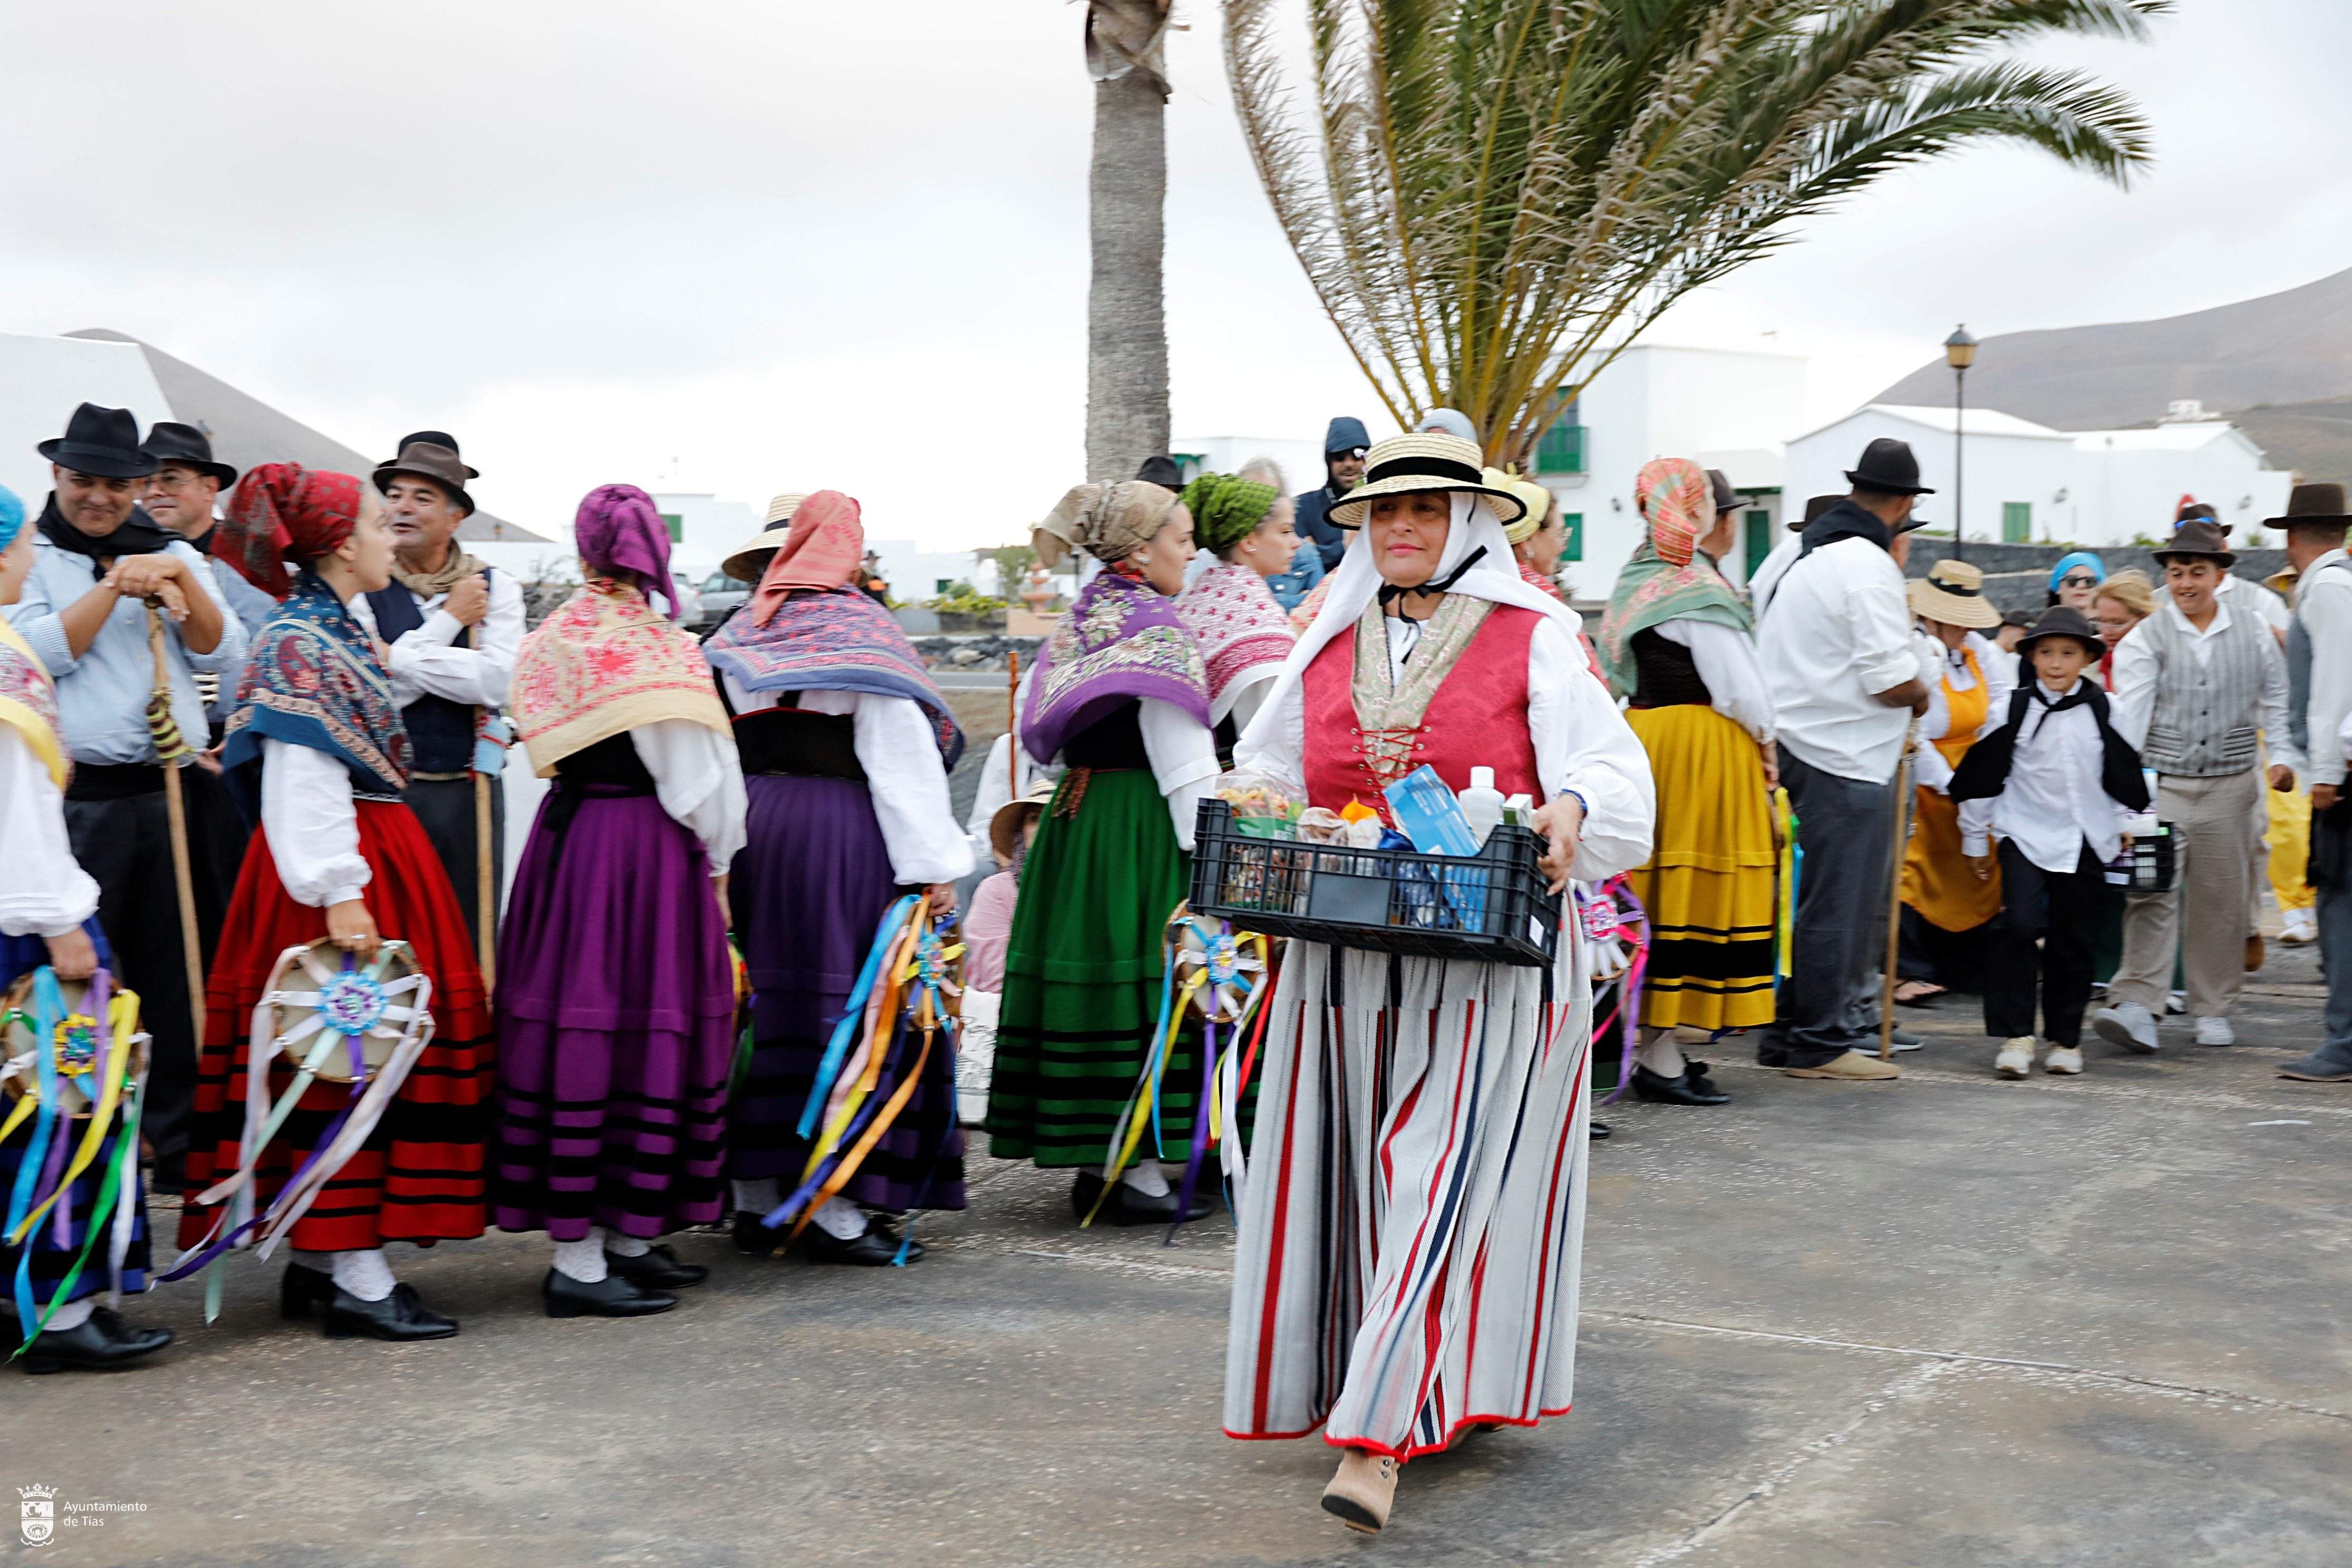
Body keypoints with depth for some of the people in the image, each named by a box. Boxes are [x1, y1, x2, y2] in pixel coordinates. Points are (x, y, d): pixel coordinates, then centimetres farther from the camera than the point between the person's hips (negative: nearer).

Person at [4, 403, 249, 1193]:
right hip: (73, 800, -3)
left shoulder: (175, 556, 14)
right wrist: (115, 584, -11)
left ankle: (183, 1146, 16)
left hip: (169, 794, 3)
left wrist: (176, 579, -7)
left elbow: (223, 657, 4)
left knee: (178, 976, 7)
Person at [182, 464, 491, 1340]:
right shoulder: (299, 641, -14)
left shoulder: (337, 630, 16)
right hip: (343, 861, -10)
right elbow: (299, 774, -22)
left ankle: (319, 1260, 20)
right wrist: (339, 891, -26)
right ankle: (357, 1283, -2)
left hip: (374, 854, 10)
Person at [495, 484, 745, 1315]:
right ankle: (583, 1263, 2)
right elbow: (699, 774, -10)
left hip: (563, 837, 7)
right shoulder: (656, 649, -13)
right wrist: (718, 863, 5)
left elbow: (548, 749, 14)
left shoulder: (548, 641, 8)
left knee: (573, 1024, 9)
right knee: (641, 1031, -1)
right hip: (648, 849, -7)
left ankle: (619, 1245, 19)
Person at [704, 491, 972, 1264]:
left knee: (764, 996, 11)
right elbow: (901, 752, -11)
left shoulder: (746, 630, 10)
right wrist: (931, 865, -10)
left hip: (751, 821, 6)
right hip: (840, 831, -6)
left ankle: (755, 1197, 18)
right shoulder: (862, 629, -6)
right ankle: (833, 1205, -2)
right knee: (846, 1000, -1)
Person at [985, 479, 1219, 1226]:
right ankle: (1139, 1175, 0)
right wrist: (1210, 859, -15)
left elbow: (1042, 729, 16)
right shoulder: (1156, 626, -13)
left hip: (1075, 822, 9)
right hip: (1142, 827, -8)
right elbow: (1184, 761, -17)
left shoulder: (1080, 619, 12)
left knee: (1087, 979, 10)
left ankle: (1092, 1163, 18)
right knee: (1141, 988, -4)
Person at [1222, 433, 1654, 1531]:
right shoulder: (1331, 647, 14)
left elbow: (1612, 765, -5)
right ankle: (1438, 1390, 22)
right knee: (1344, 1176, 6)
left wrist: (1570, 807, -25)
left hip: (1487, 959, -5)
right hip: (1345, 956, 5)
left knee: (1442, 1179, -10)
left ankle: (1377, 1436, -14)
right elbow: (1267, 772, 22)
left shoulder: (1531, 641, 1)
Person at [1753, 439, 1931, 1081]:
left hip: (1797, 745, 9)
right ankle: (1820, 1044, 4)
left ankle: (1786, 1033, 21)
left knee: (1804, 896, 15)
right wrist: (1922, 696, 1)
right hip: (1844, 761, -9)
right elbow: (1891, 677, -19)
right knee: (1836, 902, -2)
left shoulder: (1801, 553, 13)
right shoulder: (1868, 566, -15)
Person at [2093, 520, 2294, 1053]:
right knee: (2152, 893, -12)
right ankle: (2135, 1006, -16)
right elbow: (2129, 714, -9)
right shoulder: (2145, 639, -2)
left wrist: (2283, 756, 5)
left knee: (2221, 899, 8)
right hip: (2162, 786, -2)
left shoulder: (2253, 636, 7)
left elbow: (2277, 701, 16)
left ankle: (2213, 1010, 19)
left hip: (2230, 787, 2)